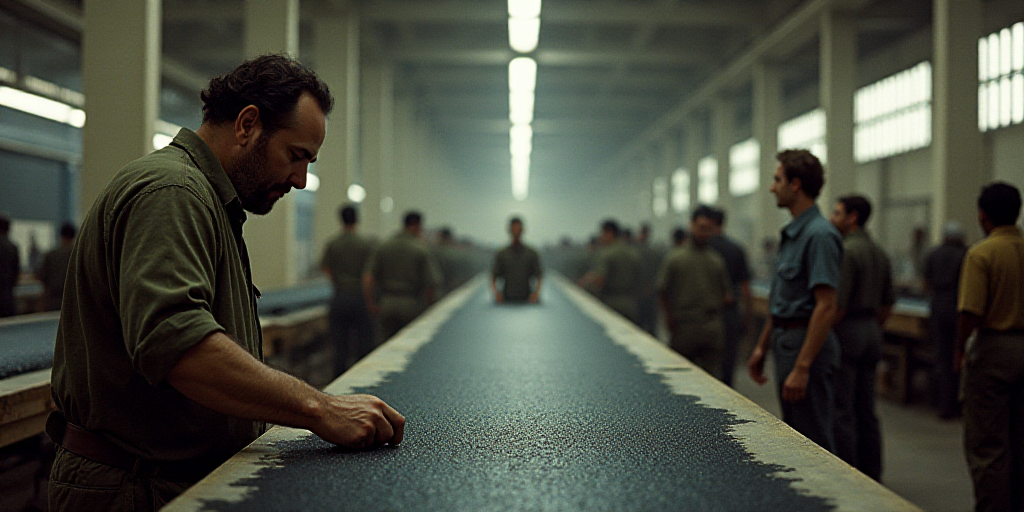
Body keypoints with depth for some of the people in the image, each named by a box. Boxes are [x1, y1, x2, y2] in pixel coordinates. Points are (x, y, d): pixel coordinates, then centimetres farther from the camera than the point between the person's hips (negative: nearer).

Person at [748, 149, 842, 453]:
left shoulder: (820, 235, -17)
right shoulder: (792, 234, 14)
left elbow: (826, 307, -22)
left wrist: (802, 368, -25)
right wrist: (762, 347, 21)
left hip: (807, 346, -10)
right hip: (786, 343, 10)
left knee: (814, 445, -4)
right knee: (795, 437, 16)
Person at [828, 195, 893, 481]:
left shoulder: (846, 251, -15)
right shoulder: (879, 253, 13)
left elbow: (838, 304, -20)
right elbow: (888, 302, 17)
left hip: (847, 331, -9)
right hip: (871, 331, 9)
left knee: (841, 411, -3)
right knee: (866, 411, 13)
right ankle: (871, 476, 17)